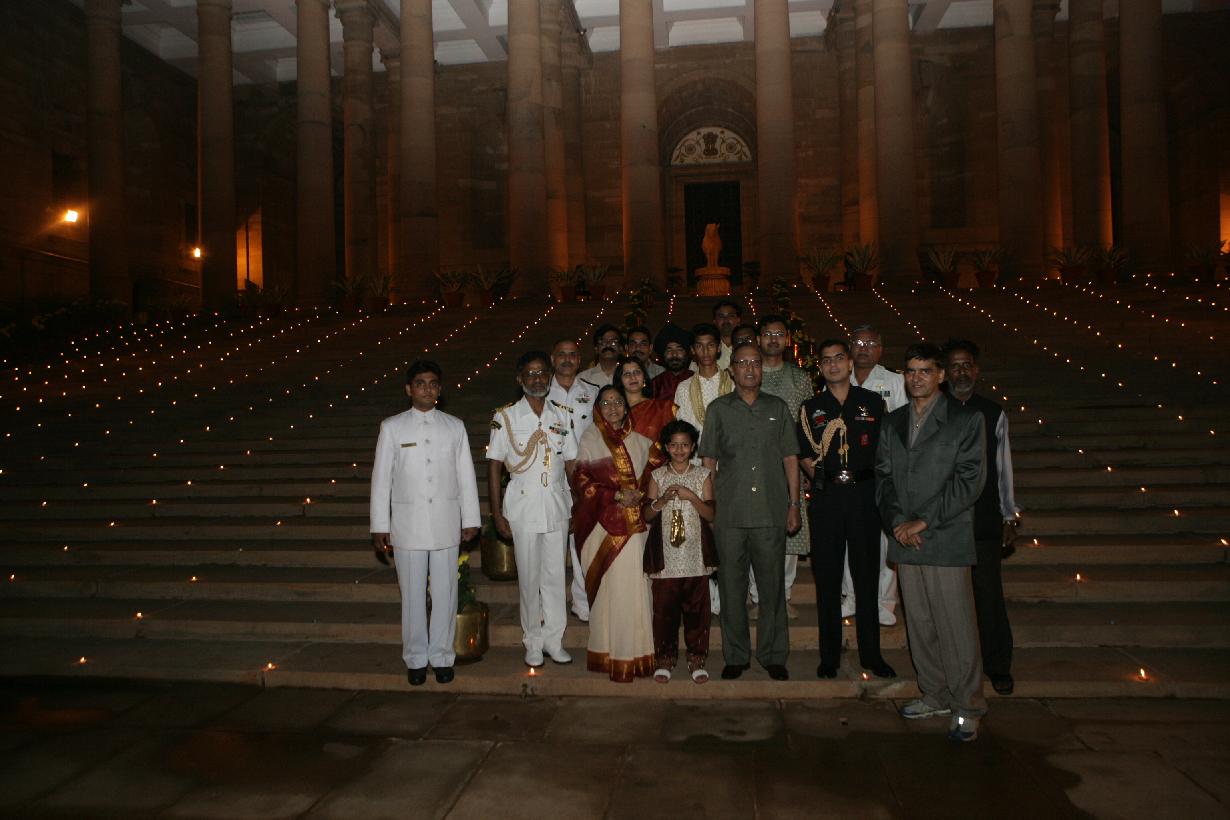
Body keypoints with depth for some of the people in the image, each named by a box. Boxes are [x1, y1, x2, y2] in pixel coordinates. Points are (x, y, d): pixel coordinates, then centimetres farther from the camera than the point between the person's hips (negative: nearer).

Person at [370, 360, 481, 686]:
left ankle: (441, 655, 20)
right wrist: (380, 527, 1)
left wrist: (470, 519, 6)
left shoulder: (455, 426, 6)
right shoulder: (392, 427, 2)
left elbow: (466, 474, 8)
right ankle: (416, 658, 21)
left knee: (445, 592, 6)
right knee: (413, 594, 6)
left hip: (446, 523, 1)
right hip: (408, 523, -1)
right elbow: (381, 478, 3)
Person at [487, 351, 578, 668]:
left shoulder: (561, 417, 7)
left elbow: (572, 464, 10)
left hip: (557, 506, 3)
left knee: (555, 574, 8)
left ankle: (554, 640, 22)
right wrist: (497, 514, -7)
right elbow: (494, 466, -2)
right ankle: (533, 642, 20)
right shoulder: (506, 417, -2)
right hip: (523, 507, -2)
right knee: (529, 577, 5)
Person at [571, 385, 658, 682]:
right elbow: (581, 480, -1)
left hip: (635, 526, 2)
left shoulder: (640, 441, 12)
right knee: (609, 588, -5)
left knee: (635, 587, -1)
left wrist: (639, 495, 2)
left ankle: (636, 652, 7)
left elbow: (652, 476, 21)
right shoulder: (590, 439, 5)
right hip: (604, 525, -2)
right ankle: (609, 654, 3)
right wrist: (617, 495, -10)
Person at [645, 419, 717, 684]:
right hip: (666, 554, 0)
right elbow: (647, 515, 4)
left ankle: (697, 658, 17)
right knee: (664, 608, 2)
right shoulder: (657, 476, 6)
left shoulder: (702, 475, 5)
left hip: (695, 554, 0)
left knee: (697, 607, 4)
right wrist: (662, 500, -13)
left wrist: (691, 496, -14)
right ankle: (664, 658, 15)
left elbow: (711, 514, 1)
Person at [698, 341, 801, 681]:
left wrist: (794, 505, 5)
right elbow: (708, 460, 7)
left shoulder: (777, 407, 10)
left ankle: (773, 655, 20)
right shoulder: (718, 409, 7)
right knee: (732, 587, 6)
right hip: (729, 514, 0)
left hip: (771, 513, 1)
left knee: (772, 587, 7)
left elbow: (790, 458, 11)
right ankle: (736, 656, 19)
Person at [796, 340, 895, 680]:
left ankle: (871, 654, 17)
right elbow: (804, 455, 12)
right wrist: (818, 473, -2)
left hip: (864, 494, 0)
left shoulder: (872, 402, 9)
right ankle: (829, 656, 14)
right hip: (826, 496, 0)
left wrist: (875, 479, -1)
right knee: (827, 577, 4)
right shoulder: (810, 408, 10)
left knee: (867, 574, 4)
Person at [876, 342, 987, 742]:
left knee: (956, 627, -2)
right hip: (905, 541, 5)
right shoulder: (892, 422, 14)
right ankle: (935, 695, 27)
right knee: (919, 624, 12)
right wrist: (897, 522, -5)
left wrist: (923, 521, -13)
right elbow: (883, 475, 11)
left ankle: (966, 707, 12)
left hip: (946, 540, -5)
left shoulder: (966, 419, -2)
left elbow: (969, 479, -9)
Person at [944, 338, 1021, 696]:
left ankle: (998, 666, 22)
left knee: (989, 594, 5)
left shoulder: (994, 415, 4)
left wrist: (1010, 515, 7)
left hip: (984, 519, 0)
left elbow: (1003, 468, 7)